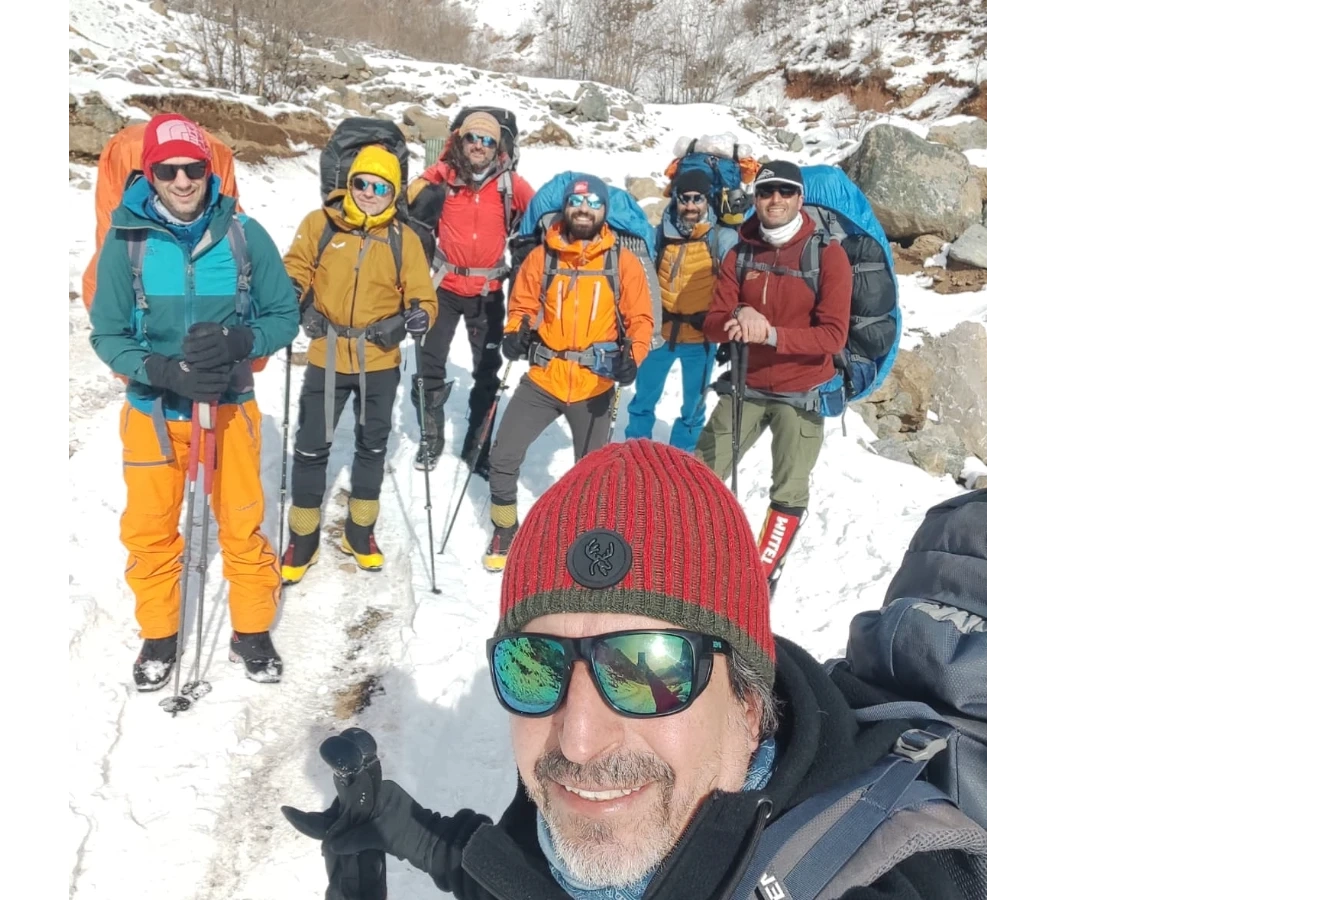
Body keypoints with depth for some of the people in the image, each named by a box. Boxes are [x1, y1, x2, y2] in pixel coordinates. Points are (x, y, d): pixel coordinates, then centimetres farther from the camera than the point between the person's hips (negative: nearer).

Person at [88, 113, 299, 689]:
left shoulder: (244, 235, -11)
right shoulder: (126, 238, -10)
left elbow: (284, 316, -5)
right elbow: (108, 335, -6)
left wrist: (235, 343, -23)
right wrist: (167, 371, -23)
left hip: (230, 406, 0)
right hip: (152, 410, 1)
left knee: (243, 526, 9)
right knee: (149, 531, 13)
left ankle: (251, 632, 30)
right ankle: (159, 636, 36)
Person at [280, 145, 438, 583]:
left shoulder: (404, 239, -1)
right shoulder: (319, 224, -3)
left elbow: (421, 296, -1)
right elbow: (296, 269, 6)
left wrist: (419, 315, -23)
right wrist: (294, 295, -15)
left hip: (380, 363, 1)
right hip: (327, 359, -1)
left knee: (372, 447, 15)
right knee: (311, 449, 4)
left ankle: (359, 532, 34)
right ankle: (303, 539, 22)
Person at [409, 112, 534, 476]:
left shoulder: (510, 183, -5)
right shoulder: (442, 175, -6)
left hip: (489, 291, 1)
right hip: (446, 286, 0)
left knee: (487, 370, 8)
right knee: (431, 362, 4)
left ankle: (477, 445, 22)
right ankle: (431, 437, 23)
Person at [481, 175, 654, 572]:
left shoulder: (623, 261, -1)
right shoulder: (541, 257, 1)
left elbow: (640, 318, 0)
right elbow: (522, 306, 9)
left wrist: (632, 357, -17)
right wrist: (515, 334, -12)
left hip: (595, 385, 0)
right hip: (542, 377, 1)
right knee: (503, 456, -2)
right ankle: (505, 531, 21)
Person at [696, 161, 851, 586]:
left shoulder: (828, 254, -10)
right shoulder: (740, 254, 1)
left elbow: (833, 335, -15)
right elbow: (713, 323, -1)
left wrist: (772, 334, -29)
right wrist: (737, 319, -25)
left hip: (800, 392, -3)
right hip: (746, 386, 3)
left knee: (789, 495, 3)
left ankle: (761, 578, 23)